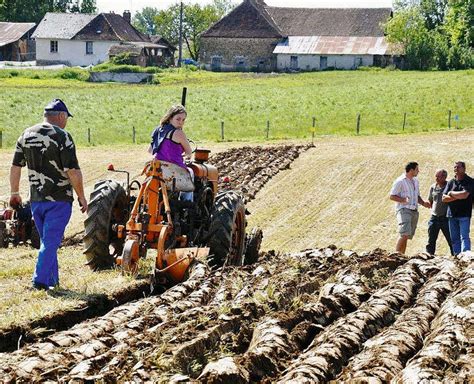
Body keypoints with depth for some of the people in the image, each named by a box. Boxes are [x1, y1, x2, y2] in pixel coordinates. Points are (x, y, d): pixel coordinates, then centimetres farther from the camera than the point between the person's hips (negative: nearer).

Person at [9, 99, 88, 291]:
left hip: (36, 200, 6)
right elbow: (73, 171, -15)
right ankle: (40, 281, -6)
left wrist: (14, 193, 20)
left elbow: (15, 167, 10)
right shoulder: (62, 136, -12)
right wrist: (81, 197, -7)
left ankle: (53, 281, 22)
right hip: (59, 199, -6)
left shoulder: (26, 135, 6)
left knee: (48, 241, 17)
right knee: (51, 242, -2)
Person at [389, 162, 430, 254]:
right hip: (404, 210, -8)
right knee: (404, 234, -21)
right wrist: (403, 200, -23)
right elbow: (392, 196, -8)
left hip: (414, 211, 8)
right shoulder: (400, 181, -7)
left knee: (407, 236, 5)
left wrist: (423, 203, 8)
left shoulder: (415, 181, 18)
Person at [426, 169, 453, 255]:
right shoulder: (433, 187, 7)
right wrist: (434, 210, 13)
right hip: (434, 218, 4)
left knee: (451, 240, 0)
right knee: (431, 241, 7)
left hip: (445, 218, -4)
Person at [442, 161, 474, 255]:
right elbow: (444, 198, 4)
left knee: (464, 237, -12)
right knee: (455, 239, 5)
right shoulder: (451, 182, 13)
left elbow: (464, 194, -17)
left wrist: (451, 193, -3)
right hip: (452, 215, 5)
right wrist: (458, 196, -9)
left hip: (464, 215, -5)